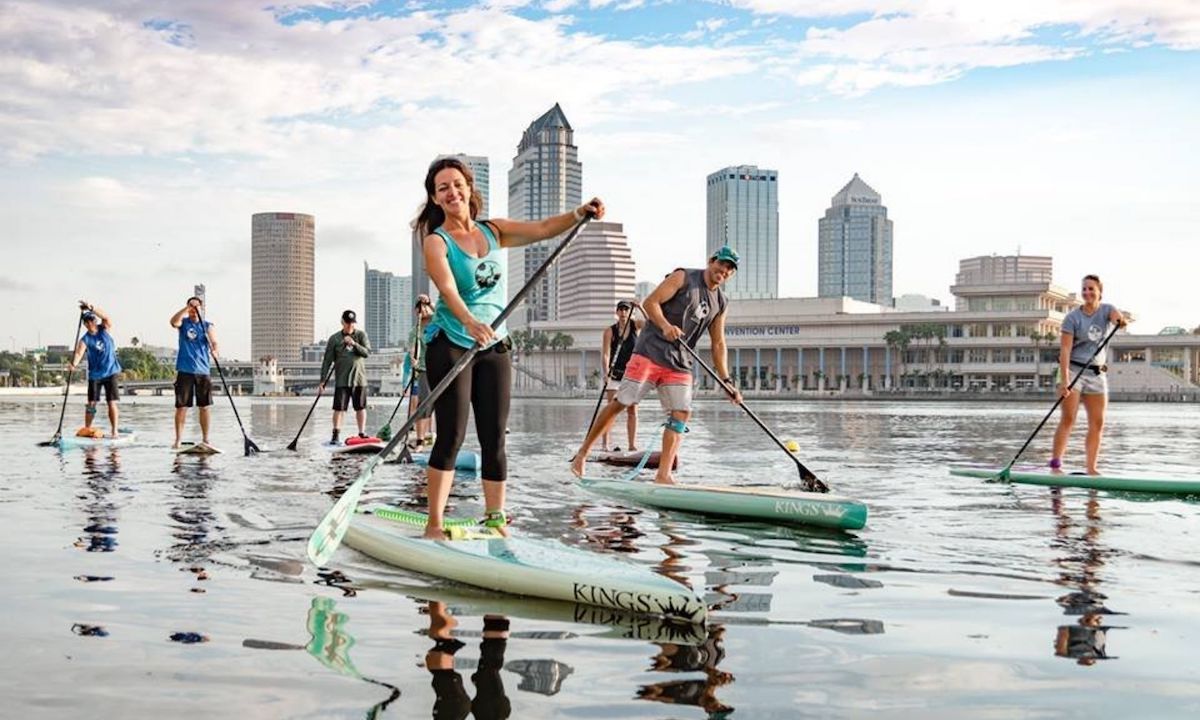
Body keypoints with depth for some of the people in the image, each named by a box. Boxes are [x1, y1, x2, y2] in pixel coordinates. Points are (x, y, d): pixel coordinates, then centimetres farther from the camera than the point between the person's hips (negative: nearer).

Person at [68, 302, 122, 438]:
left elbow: (106, 317, -20)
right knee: (91, 403, 3)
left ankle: (115, 431, -2)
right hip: (94, 374, 0)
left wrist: (91, 308, -32)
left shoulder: (104, 329, -1)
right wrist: (73, 363, -43)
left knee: (112, 402, -4)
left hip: (111, 372, 0)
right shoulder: (85, 339, -7)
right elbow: (79, 353, -23)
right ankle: (87, 429, 14)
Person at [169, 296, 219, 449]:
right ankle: (178, 440, 0)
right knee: (181, 406, -3)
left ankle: (205, 439, 14)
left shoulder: (207, 325, 8)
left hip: (203, 370, 1)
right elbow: (173, 322, -18)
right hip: (184, 370, -1)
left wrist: (214, 350, -30)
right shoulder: (183, 322, 6)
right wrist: (187, 307, -25)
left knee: (204, 406, 6)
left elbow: (213, 341, -8)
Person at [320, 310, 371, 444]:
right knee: (339, 408, -6)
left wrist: (354, 344, -20)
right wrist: (323, 380, -3)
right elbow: (327, 360, 2)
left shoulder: (361, 335, 6)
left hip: (359, 378, 1)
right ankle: (335, 435, -1)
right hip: (342, 380, -1)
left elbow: (367, 353, -5)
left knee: (361, 408, 6)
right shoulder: (334, 338, 2)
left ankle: (362, 433, 16)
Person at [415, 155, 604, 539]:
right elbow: (448, 289, -23)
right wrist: (470, 323, -41)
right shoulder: (435, 242, -6)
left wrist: (579, 214, -21)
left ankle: (495, 519, 12)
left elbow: (543, 228, -3)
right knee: (451, 435, -8)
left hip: (494, 346, 5)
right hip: (450, 345, -4)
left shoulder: (494, 231, 9)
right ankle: (434, 523, -2)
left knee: (494, 438, 4)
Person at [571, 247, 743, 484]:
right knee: (621, 402, -7)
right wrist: (665, 325, -26)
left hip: (680, 363, 6)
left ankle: (663, 475, -7)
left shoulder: (720, 304, 17)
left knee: (681, 413, -8)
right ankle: (583, 452, 3)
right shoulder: (683, 277, 0)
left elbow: (718, 345, 18)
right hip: (651, 351, -6)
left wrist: (726, 381, 9)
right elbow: (650, 302, -8)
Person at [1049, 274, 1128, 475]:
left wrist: (1121, 320, -46)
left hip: (1097, 374, 5)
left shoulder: (1106, 310, 4)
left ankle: (1091, 469, 4)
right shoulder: (1072, 317, -7)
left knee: (1097, 424, 1)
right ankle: (1055, 464, -14)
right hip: (1073, 370, -4)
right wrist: (1064, 380, -25)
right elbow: (1065, 349, -15)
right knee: (1068, 419, -13)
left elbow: (1117, 316, -20)